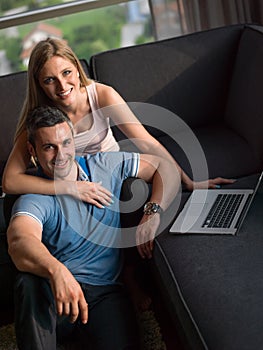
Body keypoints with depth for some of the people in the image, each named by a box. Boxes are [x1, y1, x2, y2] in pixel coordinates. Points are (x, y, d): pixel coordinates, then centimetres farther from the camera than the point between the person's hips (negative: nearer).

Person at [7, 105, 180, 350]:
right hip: (51, 292, -1)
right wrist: (56, 271, -49)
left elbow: (167, 167, 9)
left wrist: (153, 212, -10)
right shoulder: (33, 199, -6)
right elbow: (19, 242, -28)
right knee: (29, 281, -36)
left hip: (103, 293, 1)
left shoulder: (106, 166, 8)